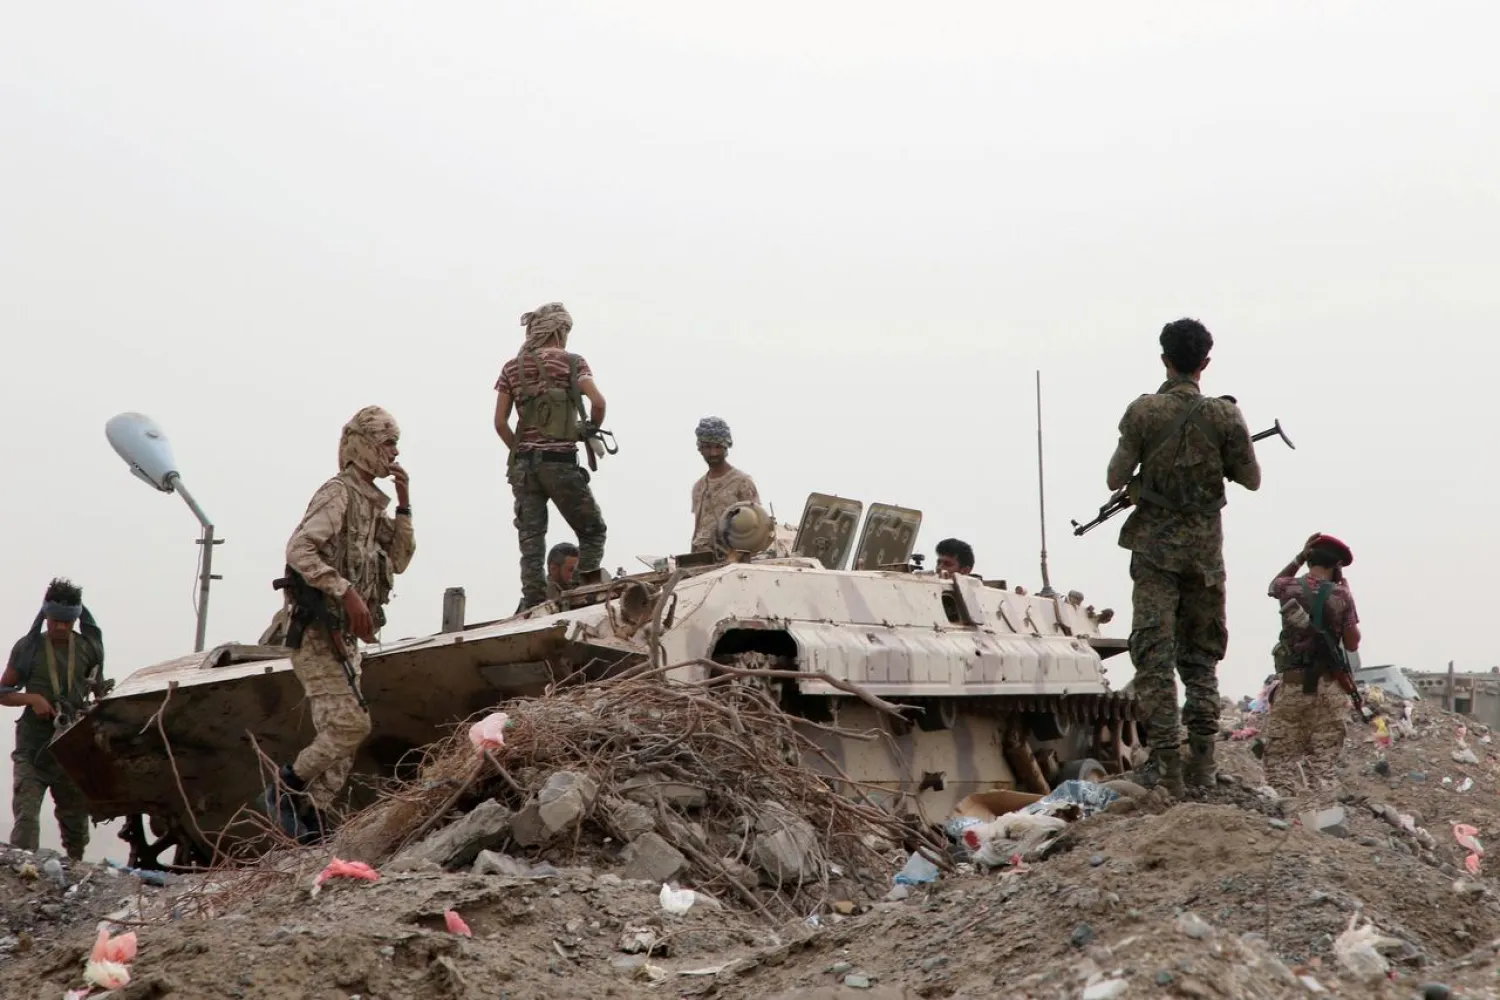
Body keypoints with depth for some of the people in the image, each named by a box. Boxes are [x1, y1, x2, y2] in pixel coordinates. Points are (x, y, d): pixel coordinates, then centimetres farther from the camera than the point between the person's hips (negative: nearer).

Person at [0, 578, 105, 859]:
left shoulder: (88, 648, 5)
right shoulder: (28, 647, -2)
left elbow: (101, 691, 18)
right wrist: (31, 698, -16)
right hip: (33, 748, -3)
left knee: (76, 820, 13)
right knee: (26, 817, -14)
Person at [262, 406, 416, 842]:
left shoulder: (370, 502, 18)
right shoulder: (339, 492, -10)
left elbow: (398, 560, 20)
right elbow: (299, 548, -23)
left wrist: (404, 505, 10)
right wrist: (346, 592, -28)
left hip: (343, 636, 10)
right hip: (317, 631, -10)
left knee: (339, 732, 9)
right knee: (351, 724, -14)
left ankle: (312, 821, 13)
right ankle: (283, 790, 0)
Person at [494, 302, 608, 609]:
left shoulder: (512, 368, 12)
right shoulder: (571, 361, 1)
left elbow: (500, 422, 6)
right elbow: (598, 401, -14)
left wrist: (520, 451, 15)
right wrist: (591, 428, 5)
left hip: (524, 464, 4)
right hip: (561, 461, -4)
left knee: (531, 540, 6)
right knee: (592, 532, 8)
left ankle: (534, 603, -1)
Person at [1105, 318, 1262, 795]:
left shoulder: (1142, 412, -8)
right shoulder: (1224, 415, -4)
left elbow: (1115, 480, -6)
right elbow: (1251, 479, 3)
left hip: (1154, 545, -2)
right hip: (1205, 547, 2)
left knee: (1154, 653, -1)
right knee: (1202, 653, 13)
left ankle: (1165, 760, -6)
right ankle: (1202, 758, 11)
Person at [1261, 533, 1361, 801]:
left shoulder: (1290, 588, 2)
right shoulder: (1341, 595, -2)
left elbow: (1274, 583, 28)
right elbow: (1352, 644, 5)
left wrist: (1299, 557, 19)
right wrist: (1344, 589, 9)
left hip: (1292, 684, 0)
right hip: (1329, 688, 0)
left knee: (1279, 760, 1)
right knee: (1323, 763, 4)